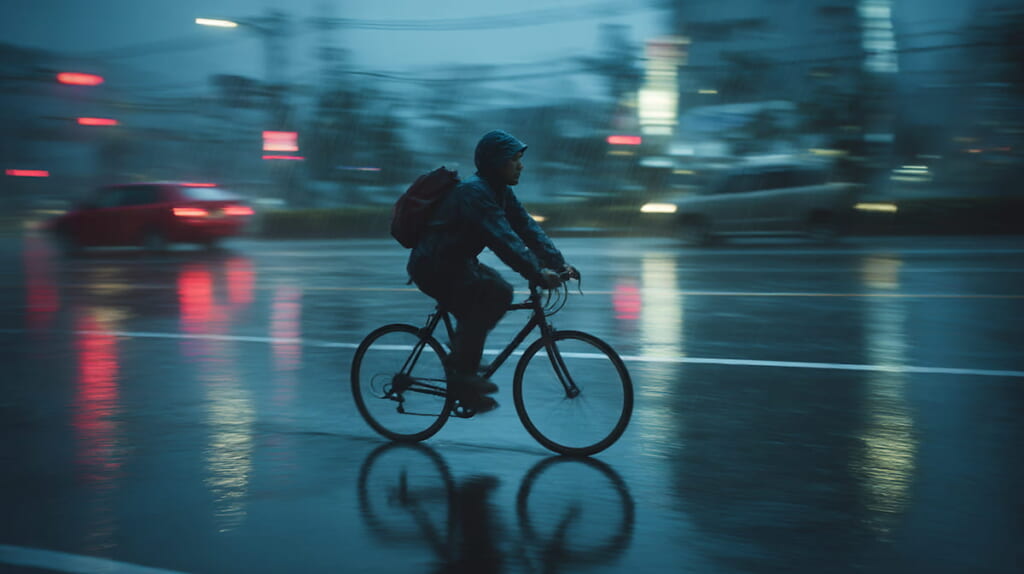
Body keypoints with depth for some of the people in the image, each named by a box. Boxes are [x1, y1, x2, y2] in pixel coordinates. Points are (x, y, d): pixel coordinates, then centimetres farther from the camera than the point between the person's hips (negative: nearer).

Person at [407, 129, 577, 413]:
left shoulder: (501, 192, 8)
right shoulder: (474, 192, -22)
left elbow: (528, 228, 3)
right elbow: (503, 238, -33)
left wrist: (559, 264, -8)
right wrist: (537, 273, -38)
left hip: (455, 264, 10)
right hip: (433, 267, -10)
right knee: (494, 291, -23)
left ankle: (462, 363, 11)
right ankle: (462, 373, -17)